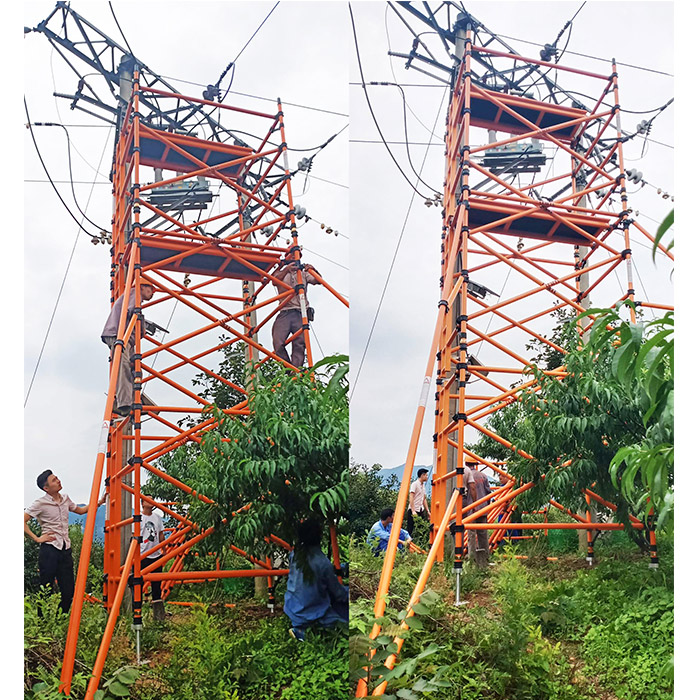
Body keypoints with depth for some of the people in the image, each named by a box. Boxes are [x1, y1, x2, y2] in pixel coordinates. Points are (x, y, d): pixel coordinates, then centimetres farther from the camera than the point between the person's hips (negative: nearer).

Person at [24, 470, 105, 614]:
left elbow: (80, 510, 25)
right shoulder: (40, 503, -9)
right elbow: (23, 521, -11)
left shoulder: (65, 499, 10)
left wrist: (100, 502, 16)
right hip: (49, 549, -6)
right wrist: (36, 538, -12)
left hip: (65, 549, 6)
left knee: (68, 589, 6)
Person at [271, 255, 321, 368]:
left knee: (299, 344, -11)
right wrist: (287, 269, -20)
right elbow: (275, 281, -4)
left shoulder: (303, 273, 22)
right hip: (285, 312, 0)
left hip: (301, 313, 1)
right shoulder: (280, 273, 19)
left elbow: (318, 281, 5)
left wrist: (314, 270, -16)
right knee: (278, 342, -16)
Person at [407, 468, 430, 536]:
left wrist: (427, 511, 15)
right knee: (410, 530, -6)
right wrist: (413, 511, -22)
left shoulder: (423, 485, 16)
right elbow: (411, 498, -15)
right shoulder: (415, 484, -9)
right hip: (414, 511, -8)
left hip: (421, 510, 8)